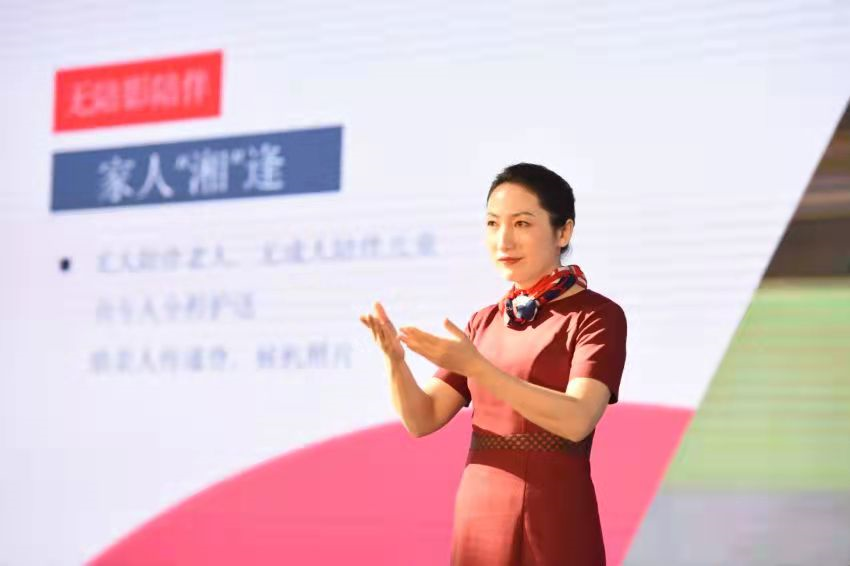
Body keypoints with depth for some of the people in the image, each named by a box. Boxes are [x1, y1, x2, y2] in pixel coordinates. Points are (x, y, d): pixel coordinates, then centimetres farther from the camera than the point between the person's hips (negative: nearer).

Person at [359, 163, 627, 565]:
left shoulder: (597, 316, -6)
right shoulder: (485, 321, 12)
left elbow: (576, 420, -21)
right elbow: (422, 419, 5)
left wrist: (475, 367, -27)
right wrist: (395, 358, -14)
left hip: (553, 530, -5)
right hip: (477, 522, 5)